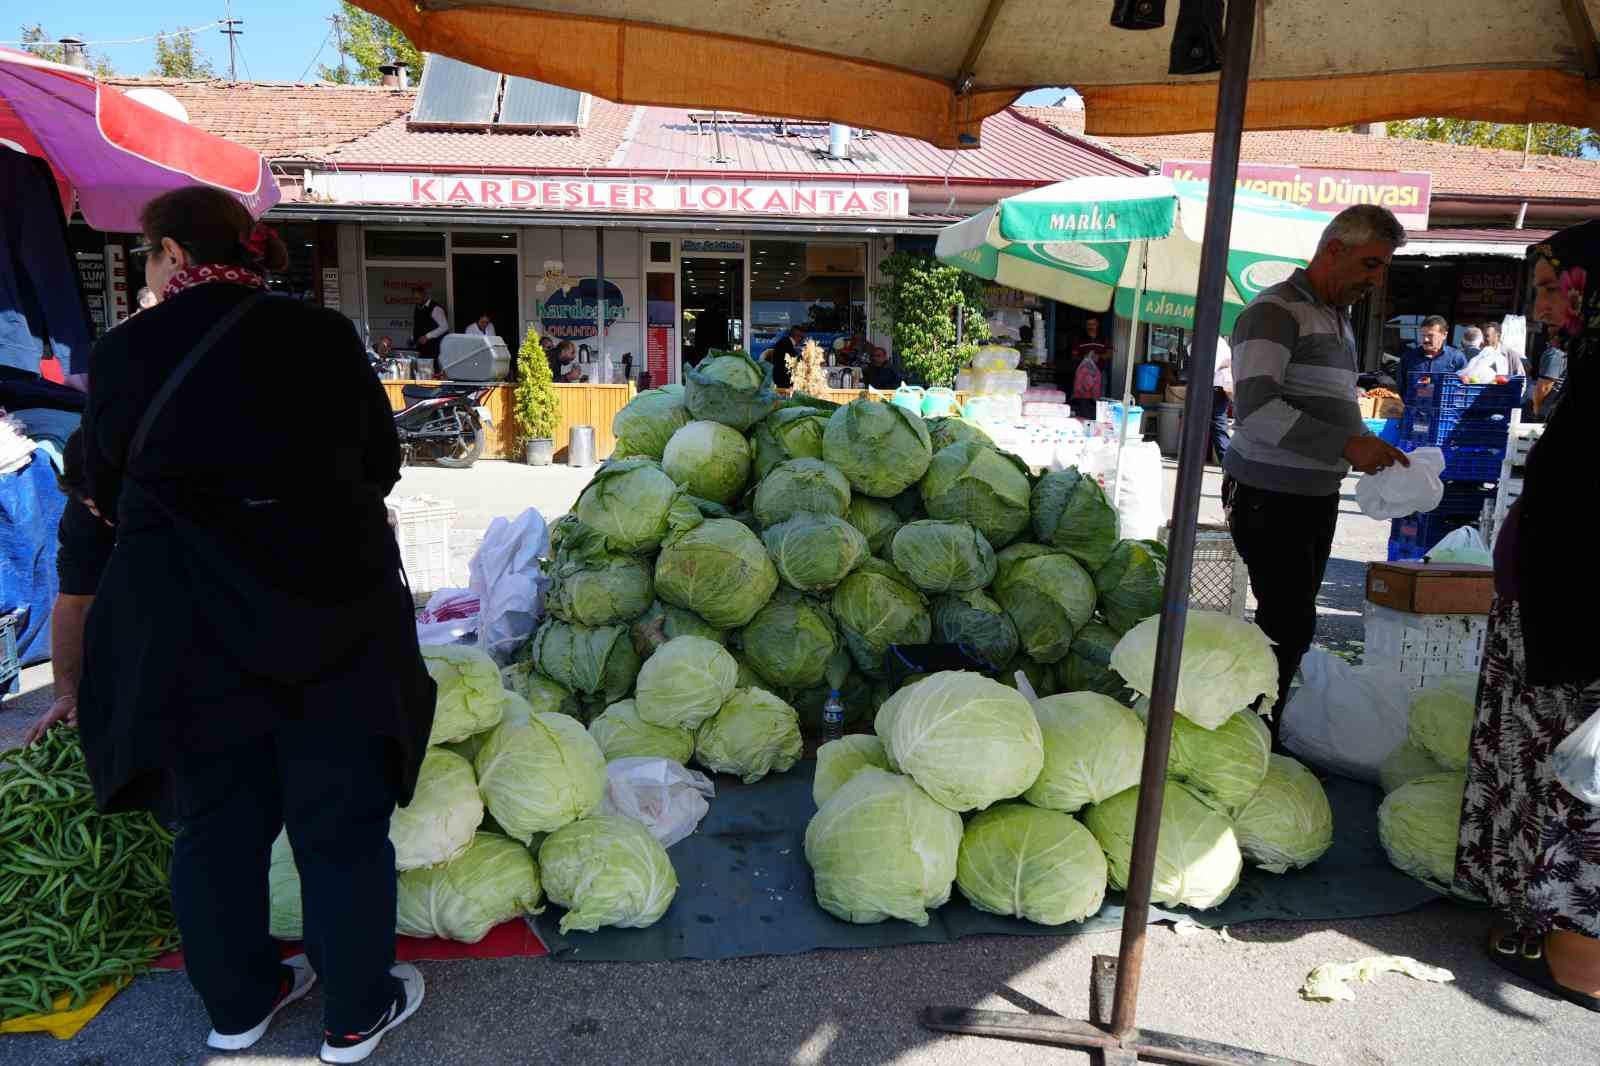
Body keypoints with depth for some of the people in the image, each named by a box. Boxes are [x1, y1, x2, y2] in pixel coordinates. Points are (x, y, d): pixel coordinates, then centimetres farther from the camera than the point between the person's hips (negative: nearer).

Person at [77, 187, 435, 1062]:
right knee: (342, 821, 11)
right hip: (332, 618, -1)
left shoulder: (122, 354, -4)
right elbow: (382, 464, 4)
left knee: (215, 821, 18)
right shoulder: (322, 336, -7)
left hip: (183, 631, 2)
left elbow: (108, 496, 7)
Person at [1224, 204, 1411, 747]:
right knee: (1291, 626, -10)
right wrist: (1346, 446, -30)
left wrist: (1371, 448, 9)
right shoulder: (1275, 312, -13)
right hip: (1269, 499, -9)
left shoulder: (1340, 320, 17)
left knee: (1292, 621, 12)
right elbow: (1255, 407, -26)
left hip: (1319, 497, 9)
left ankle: (1266, 732, 22)